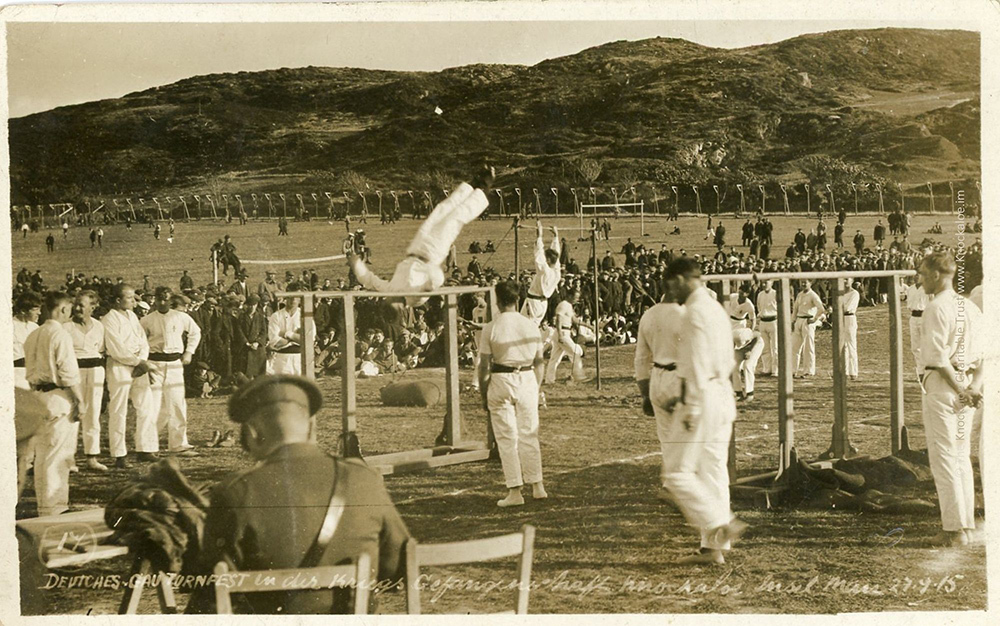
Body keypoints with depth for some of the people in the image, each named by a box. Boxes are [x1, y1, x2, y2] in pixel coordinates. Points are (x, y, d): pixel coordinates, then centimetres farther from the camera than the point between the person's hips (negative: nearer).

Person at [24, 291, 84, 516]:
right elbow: (68, 371, -17)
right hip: (59, 397, -8)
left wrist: (37, 391, 16)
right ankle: (53, 507, 0)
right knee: (58, 454, -3)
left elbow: (30, 369, 13)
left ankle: (43, 505, 24)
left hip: (38, 396, 8)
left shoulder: (33, 335, 11)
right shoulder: (60, 334, -14)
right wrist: (78, 399, -9)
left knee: (41, 453, 15)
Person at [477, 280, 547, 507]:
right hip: (527, 379, 3)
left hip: (501, 381, -3)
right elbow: (539, 362, 7)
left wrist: (483, 394, 3)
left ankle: (515, 491, 3)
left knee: (507, 438, 3)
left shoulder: (490, 328, -8)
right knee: (529, 434, 13)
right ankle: (537, 486, 16)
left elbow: (484, 365, -7)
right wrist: (536, 388, 18)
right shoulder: (531, 326, 2)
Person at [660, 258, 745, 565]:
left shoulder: (696, 311, -14)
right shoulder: (716, 309, 16)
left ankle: (723, 524, -7)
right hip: (723, 398, 10)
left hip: (703, 401, -10)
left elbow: (698, 363, -20)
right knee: (712, 472, 11)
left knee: (677, 473, -3)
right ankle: (713, 547, 14)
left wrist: (692, 407, -19)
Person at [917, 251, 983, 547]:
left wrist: (959, 390, -14)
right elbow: (982, 354, 7)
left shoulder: (936, 308, -14)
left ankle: (954, 530, 0)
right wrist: (975, 386, -2)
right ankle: (966, 523, 21)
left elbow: (938, 357, -20)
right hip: (966, 389, 8)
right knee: (961, 456, 16)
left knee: (943, 458, -2)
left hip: (942, 386, -8)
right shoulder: (971, 308, 11)